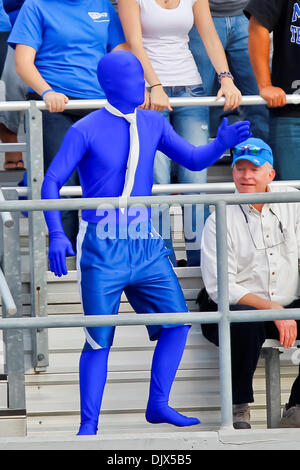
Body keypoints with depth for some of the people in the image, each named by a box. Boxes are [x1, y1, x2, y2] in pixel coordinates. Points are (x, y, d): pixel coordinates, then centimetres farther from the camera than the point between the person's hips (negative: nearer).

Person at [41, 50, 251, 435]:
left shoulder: (152, 124, 7)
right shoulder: (86, 130, -8)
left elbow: (194, 160, 12)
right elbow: (52, 181, -9)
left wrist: (220, 143, -9)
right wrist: (56, 234, -21)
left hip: (145, 245, 5)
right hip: (101, 250, -5)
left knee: (177, 323, -1)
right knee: (99, 340, -4)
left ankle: (158, 405, 13)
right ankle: (88, 425, 6)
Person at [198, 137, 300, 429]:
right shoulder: (220, 221, -3)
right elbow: (219, 287, -11)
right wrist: (272, 308, -23)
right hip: (233, 312, -4)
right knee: (245, 321, -37)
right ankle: (239, 410, -18)